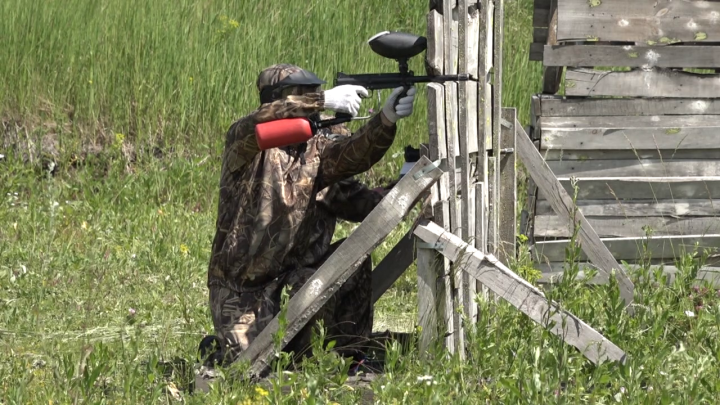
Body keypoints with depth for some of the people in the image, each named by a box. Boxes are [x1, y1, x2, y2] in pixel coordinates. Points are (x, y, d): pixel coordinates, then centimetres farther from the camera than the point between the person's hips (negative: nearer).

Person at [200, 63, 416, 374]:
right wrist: (324, 100, -45)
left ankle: (353, 356, -4)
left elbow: (353, 154, -20)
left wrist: (386, 119, -39)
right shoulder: (243, 142, -11)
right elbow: (260, 122, -35)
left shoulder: (319, 147, 2)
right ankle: (217, 349, 22)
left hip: (295, 272, 4)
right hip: (241, 284, -4)